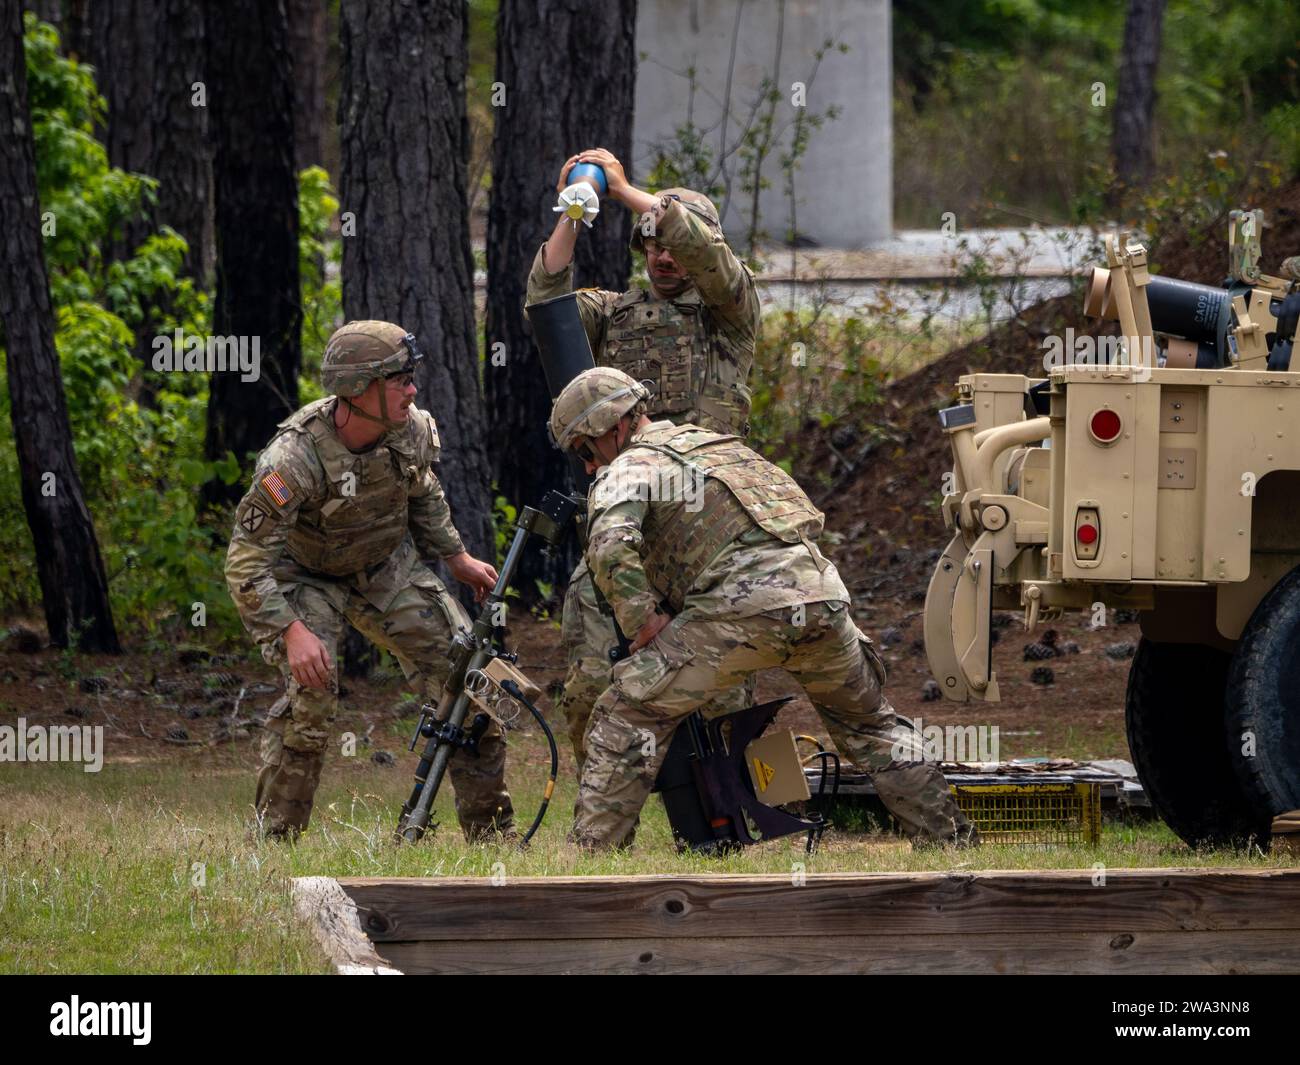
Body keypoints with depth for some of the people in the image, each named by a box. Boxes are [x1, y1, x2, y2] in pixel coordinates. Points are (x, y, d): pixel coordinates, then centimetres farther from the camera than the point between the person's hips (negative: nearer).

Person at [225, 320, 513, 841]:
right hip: (303, 574, -5)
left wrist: (457, 557, 12)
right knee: (312, 691, -26)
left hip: (386, 564, 6)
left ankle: (489, 826, 12)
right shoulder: (295, 457, -36)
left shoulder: (414, 431, -18)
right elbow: (247, 561, -33)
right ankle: (272, 838, -12)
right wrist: (293, 631, -41)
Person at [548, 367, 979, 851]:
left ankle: (594, 851, -6)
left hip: (744, 605, -7)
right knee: (870, 725, 29)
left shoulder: (627, 469, 7)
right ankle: (954, 841, 30)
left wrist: (644, 624, -3)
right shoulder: (709, 441, 33)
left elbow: (611, 547, -13)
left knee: (627, 717, 1)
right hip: (821, 593, 7)